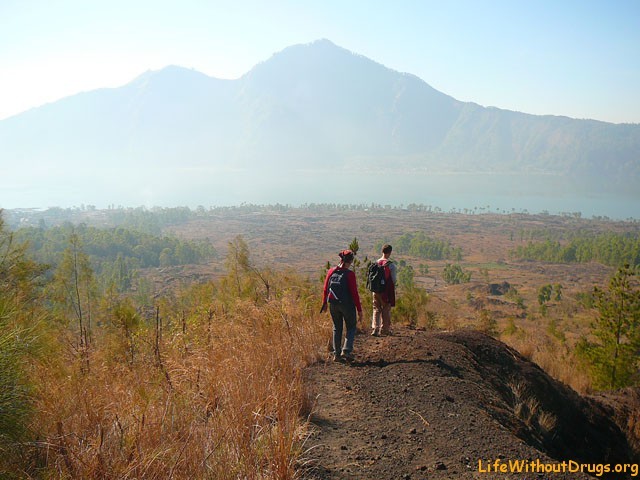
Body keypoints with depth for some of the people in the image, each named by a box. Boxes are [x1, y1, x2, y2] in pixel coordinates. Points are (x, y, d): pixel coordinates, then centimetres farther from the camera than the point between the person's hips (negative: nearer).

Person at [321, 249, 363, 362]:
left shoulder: (331, 271, 1)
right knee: (351, 327, 12)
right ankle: (346, 351, -4)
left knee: (337, 328, 17)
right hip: (347, 305, -4)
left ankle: (336, 354, 16)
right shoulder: (350, 274, -13)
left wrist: (324, 303, 21)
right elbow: (354, 293, -14)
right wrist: (359, 310, -8)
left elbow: (325, 289, 6)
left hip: (333, 305, 5)